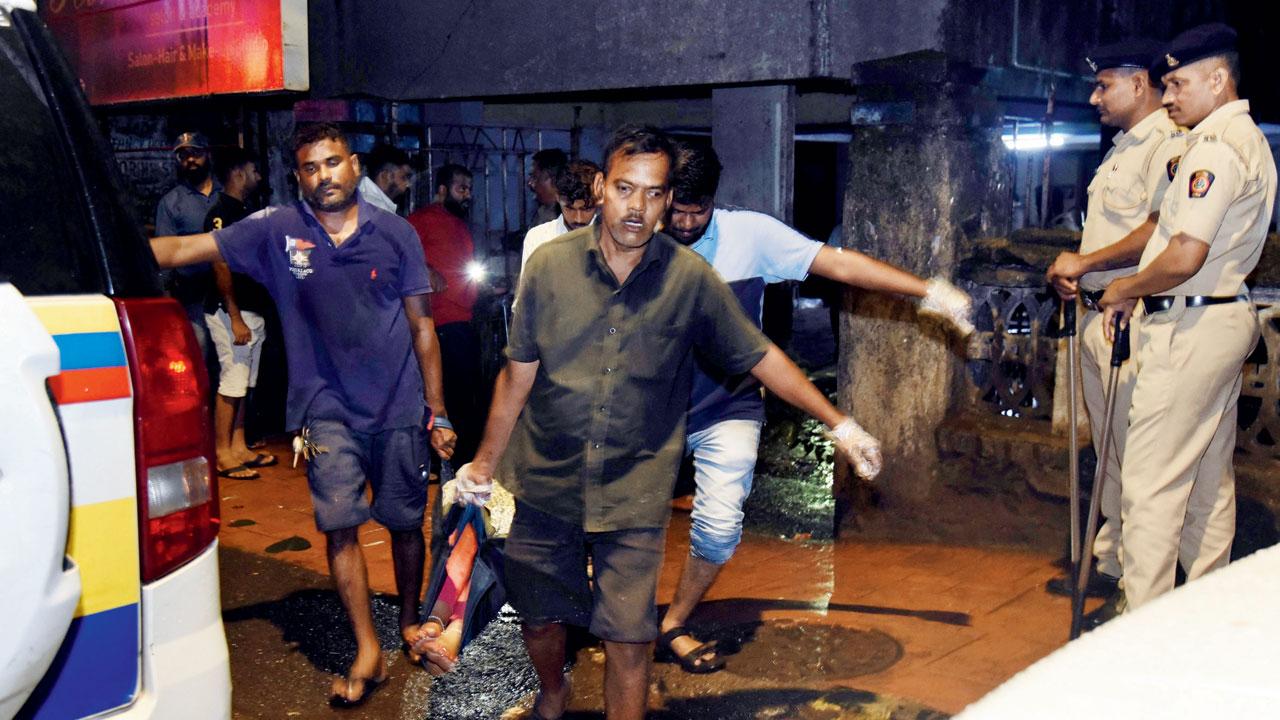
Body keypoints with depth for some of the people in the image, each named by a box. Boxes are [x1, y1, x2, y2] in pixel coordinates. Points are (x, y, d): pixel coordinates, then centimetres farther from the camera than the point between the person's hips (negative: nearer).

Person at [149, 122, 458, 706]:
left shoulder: (394, 233, -1)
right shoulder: (276, 232, -2)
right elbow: (183, 249, -6)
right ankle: (367, 652, 4)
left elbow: (422, 326, 3)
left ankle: (410, 620, 35)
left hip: (398, 406, 1)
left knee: (405, 522, 10)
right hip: (328, 406, 0)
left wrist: (437, 413, 4)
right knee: (338, 523, -8)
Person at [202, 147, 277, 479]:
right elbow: (220, 267, -19)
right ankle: (223, 455, -2)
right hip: (231, 313, -10)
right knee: (231, 384, -7)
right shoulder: (221, 213, -13)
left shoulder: (242, 211, 17)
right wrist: (235, 318, -22)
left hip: (252, 311, 10)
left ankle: (238, 447, 20)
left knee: (242, 384, 13)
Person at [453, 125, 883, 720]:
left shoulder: (691, 279, -7)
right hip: (545, 485, 2)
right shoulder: (549, 264, -5)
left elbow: (759, 357, 0)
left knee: (628, 640, -1)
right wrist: (484, 461, 5)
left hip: (634, 495, -2)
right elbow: (518, 373, 2)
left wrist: (839, 425, -2)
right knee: (538, 619, 16)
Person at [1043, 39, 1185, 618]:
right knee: (1108, 452, 16)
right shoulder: (1121, 148, 20)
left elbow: (1161, 231, -24)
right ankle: (1108, 562, 27)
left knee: (1137, 456, -4)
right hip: (1097, 311, 10)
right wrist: (1072, 273, 7)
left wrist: (1085, 261, -16)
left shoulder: (1169, 145, -13)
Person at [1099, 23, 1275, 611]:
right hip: (1228, 316, 11)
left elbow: (1184, 258, -24)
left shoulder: (1216, 147, -17)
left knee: (1151, 483, -7)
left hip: (1190, 329, -11)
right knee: (1211, 478, 17)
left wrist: (1124, 290, -8)